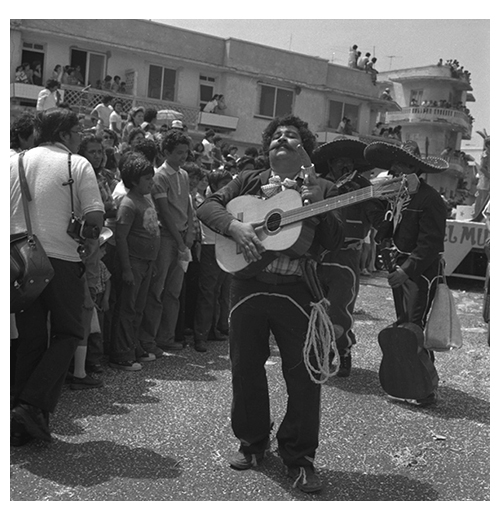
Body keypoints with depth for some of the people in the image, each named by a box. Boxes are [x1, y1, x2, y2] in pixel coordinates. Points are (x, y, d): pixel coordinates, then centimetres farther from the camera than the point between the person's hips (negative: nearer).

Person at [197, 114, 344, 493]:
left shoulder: (323, 190, 8)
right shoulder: (249, 181, 13)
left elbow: (336, 241, -1)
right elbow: (208, 205, 4)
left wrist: (317, 210, -18)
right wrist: (235, 225, -14)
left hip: (297, 291, -2)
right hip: (248, 283, 2)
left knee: (304, 374, -1)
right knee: (245, 367, 9)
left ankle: (299, 455, 15)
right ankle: (252, 441, 29)